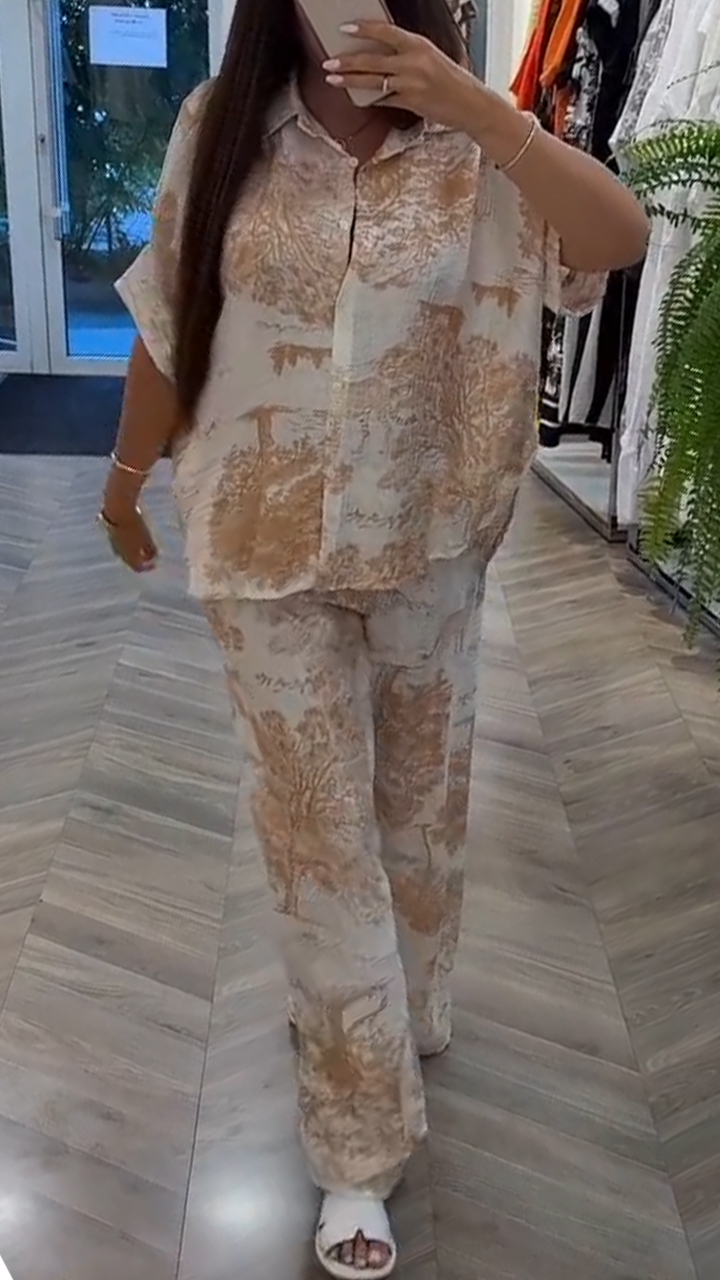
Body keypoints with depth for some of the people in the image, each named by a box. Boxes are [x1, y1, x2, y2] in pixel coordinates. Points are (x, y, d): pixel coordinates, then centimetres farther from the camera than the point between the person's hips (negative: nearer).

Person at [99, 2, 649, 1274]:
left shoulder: (472, 153, -4)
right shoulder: (223, 129, -2)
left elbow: (620, 238, -19)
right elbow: (167, 316, 5)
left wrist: (476, 105, -26)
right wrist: (128, 471, 14)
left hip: (428, 545, 1)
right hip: (268, 544, -1)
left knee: (420, 800, 17)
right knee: (318, 824, 3)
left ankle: (394, 1016, 46)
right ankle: (360, 1144, 18)